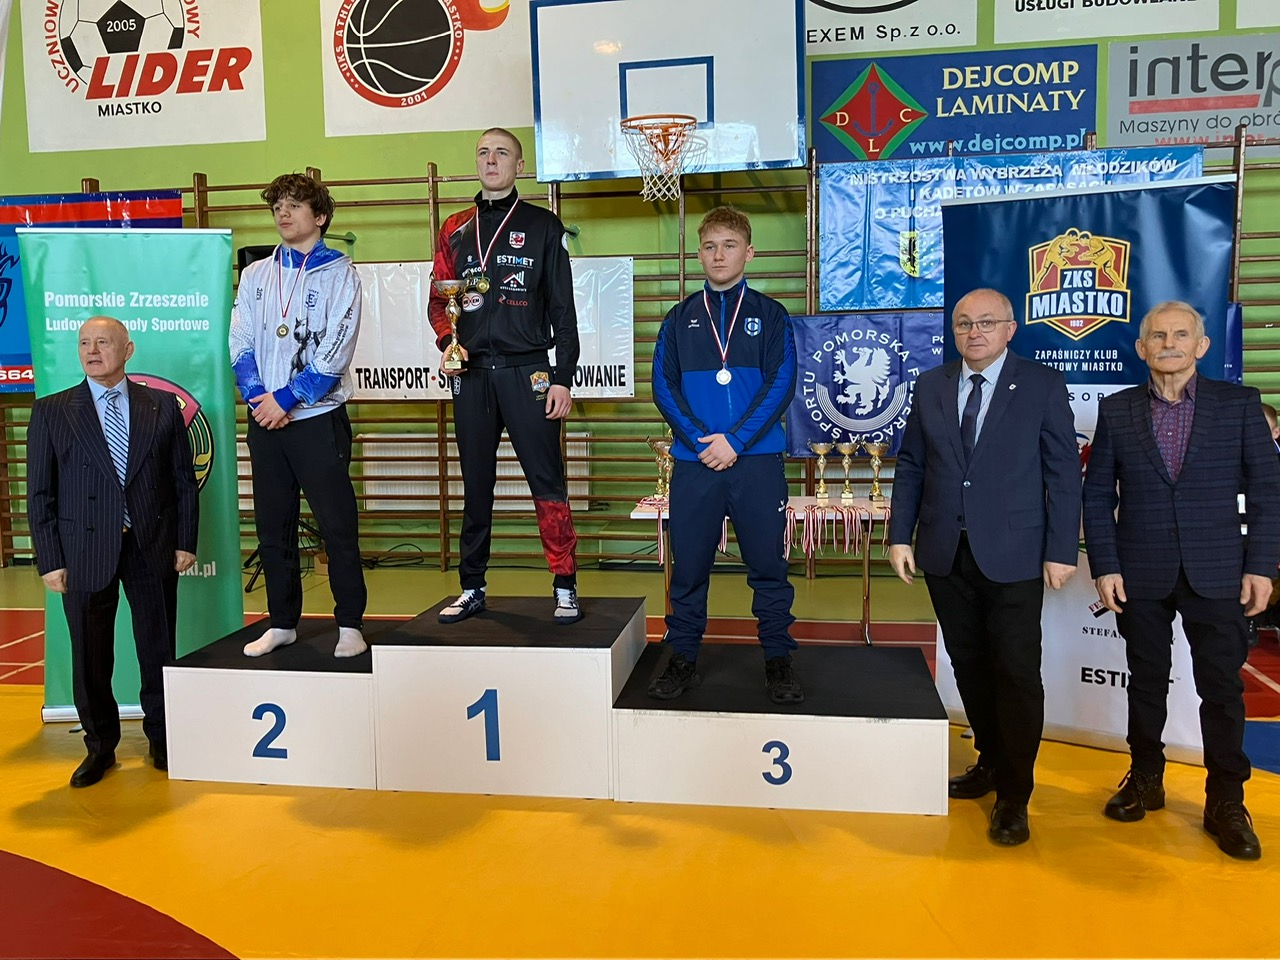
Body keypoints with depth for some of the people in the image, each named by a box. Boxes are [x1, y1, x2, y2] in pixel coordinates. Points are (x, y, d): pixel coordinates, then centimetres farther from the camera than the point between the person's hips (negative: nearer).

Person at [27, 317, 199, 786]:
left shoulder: (163, 407, 5)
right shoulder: (50, 412, 4)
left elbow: (184, 480, 6)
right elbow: (40, 493, 2)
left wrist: (186, 541, 1)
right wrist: (50, 560, -4)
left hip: (153, 549, 1)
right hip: (85, 551, 0)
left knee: (159, 649, 9)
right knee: (90, 655, 7)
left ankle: (162, 738, 26)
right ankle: (100, 745, 25)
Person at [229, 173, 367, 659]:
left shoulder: (339, 272, -1)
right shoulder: (255, 275, 14)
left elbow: (335, 351, -10)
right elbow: (240, 344, 7)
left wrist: (286, 399, -14)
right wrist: (258, 398, -9)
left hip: (318, 418, -5)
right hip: (264, 419, 5)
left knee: (337, 525, -2)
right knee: (272, 527, 10)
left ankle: (350, 624, 8)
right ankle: (282, 623, 21)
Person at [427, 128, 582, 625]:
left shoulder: (543, 225, 5)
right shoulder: (455, 230, 14)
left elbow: (562, 308, 2)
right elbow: (437, 300, 15)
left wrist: (562, 377, -5)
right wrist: (448, 342, -6)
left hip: (527, 372, -3)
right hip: (471, 375, 3)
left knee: (547, 482, -4)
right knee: (475, 485, 9)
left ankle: (565, 588, 5)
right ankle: (471, 589, 19)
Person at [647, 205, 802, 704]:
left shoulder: (770, 315, 7)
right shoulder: (680, 318, 12)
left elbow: (780, 384, -3)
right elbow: (663, 386, 3)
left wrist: (735, 441, -13)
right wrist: (701, 441, -11)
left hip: (757, 460, -1)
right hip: (693, 462, 2)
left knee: (768, 564, 4)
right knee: (688, 565, 7)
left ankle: (778, 659, 17)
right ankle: (683, 658, 20)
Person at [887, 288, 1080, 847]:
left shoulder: (1043, 386, -2)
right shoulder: (930, 386, 8)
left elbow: (1064, 473, -3)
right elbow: (911, 465, 8)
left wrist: (1061, 551, -8)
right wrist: (901, 535, 2)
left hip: (1013, 556, -3)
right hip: (945, 553, 4)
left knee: (1016, 672, 0)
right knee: (969, 666, 14)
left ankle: (1013, 796, 13)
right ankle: (991, 762, 33)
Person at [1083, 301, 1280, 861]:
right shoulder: (1116, 411, 3)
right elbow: (1097, 495, 3)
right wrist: (1104, 567, -4)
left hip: (1216, 573, -1)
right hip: (1140, 577, 1)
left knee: (1222, 688, 4)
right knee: (1146, 682, 13)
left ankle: (1225, 803, 18)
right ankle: (1145, 779, 30)